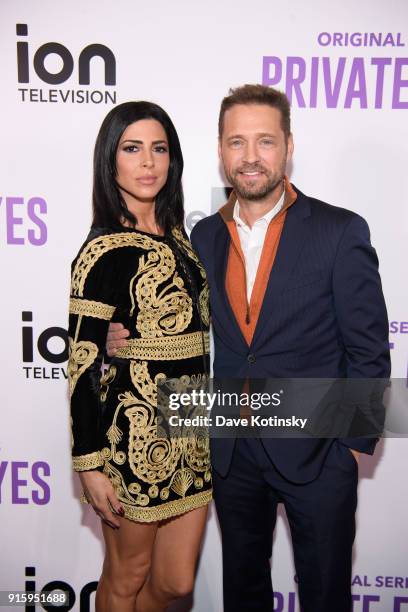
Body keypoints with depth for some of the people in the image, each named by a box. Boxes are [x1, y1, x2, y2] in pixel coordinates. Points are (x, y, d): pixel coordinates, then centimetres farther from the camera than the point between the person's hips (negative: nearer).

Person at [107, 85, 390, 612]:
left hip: (316, 452, -3)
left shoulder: (340, 232, -12)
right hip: (232, 452, 4)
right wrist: (134, 338, -7)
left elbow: (369, 351, -9)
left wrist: (353, 445, -9)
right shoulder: (204, 236, 2)